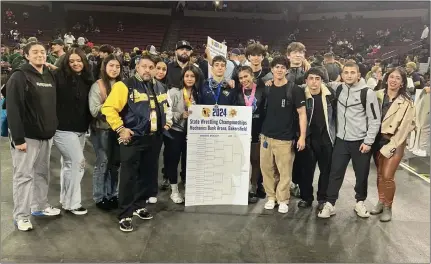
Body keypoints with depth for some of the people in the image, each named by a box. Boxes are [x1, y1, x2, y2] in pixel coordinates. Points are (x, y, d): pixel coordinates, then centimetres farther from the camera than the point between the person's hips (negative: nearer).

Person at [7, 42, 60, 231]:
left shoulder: (50, 76, 11)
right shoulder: (19, 76, -10)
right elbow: (13, 109, -16)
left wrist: (53, 128, 9)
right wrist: (18, 138, -20)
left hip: (46, 134, 7)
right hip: (27, 135, -6)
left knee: (42, 172, 16)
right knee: (23, 175, 1)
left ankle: (40, 206, 31)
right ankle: (21, 216, 12)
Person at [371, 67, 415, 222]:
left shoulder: (406, 102, -9)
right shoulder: (378, 95, -1)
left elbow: (404, 127, -10)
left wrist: (389, 147, -13)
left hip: (394, 143, -3)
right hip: (377, 140, 4)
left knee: (387, 176, -6)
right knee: (379, 174, 12)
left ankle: (388, 207, 14)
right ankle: (381, 202, 30)